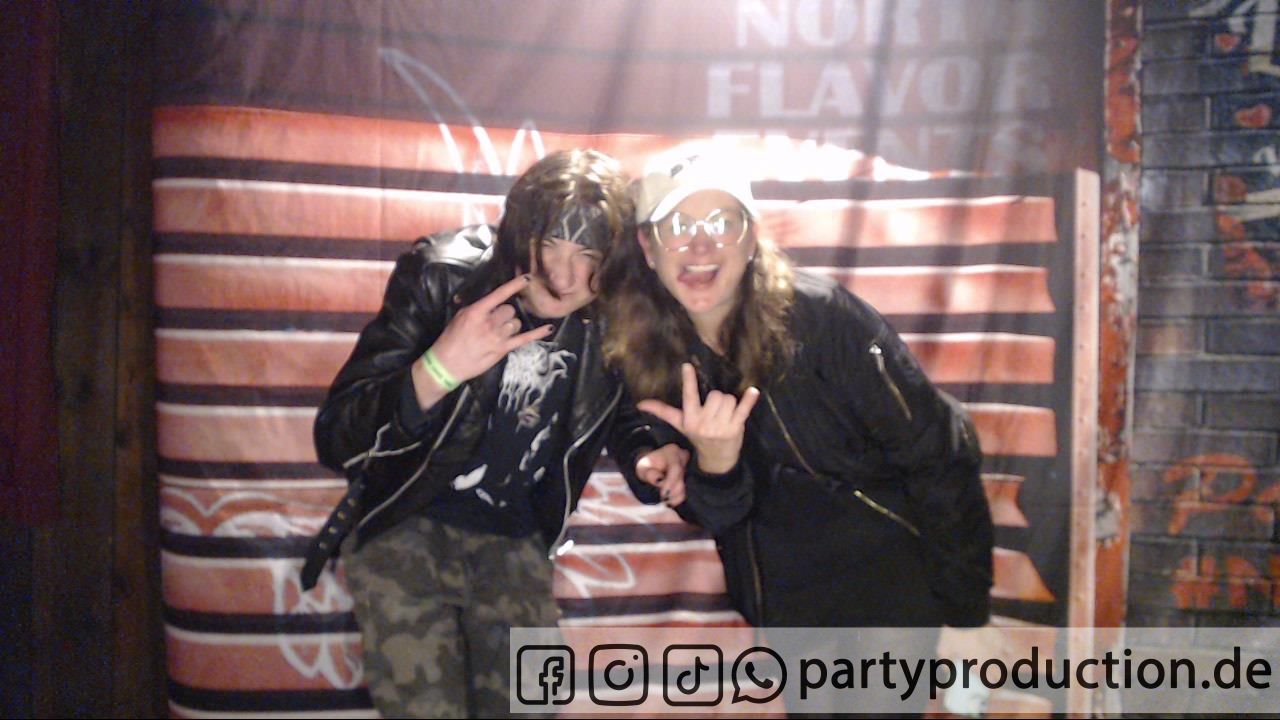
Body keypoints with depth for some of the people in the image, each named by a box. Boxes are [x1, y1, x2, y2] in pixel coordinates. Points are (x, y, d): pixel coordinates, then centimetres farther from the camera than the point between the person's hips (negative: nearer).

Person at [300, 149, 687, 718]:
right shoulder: (442, 276, -17)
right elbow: (336, 439, -20)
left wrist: (662, 457, -16)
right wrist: (438, 369, -38)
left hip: (514, 545, 3)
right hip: (405, 531, -3)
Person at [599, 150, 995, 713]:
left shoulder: (820, 316, -23)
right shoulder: (640, 355, -10)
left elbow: (937, 453, -18)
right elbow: (712, 515, -6)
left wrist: (962, 601, -14)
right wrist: (712, 465, -29)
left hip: (886, 596, -4)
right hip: (781, 610, 4)